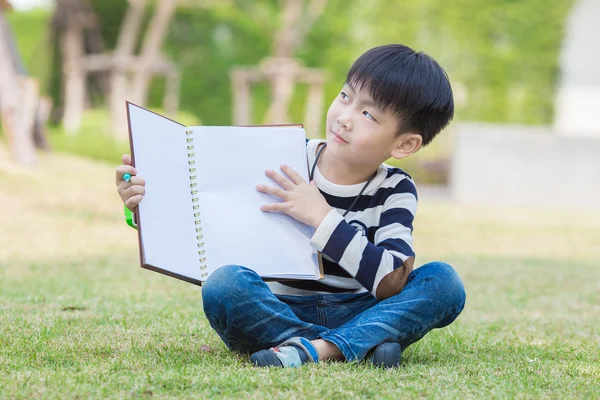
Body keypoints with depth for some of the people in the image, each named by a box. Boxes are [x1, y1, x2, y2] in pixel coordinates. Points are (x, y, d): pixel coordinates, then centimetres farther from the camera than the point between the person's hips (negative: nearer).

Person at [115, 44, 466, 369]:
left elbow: (392, 285, -17)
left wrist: (323, 218, -19)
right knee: (225, 284, -31)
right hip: (278, 314, -1)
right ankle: (357, 347, -32)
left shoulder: (394, 192, -2)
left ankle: (320, 348, -36)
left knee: (444, 282, -23)